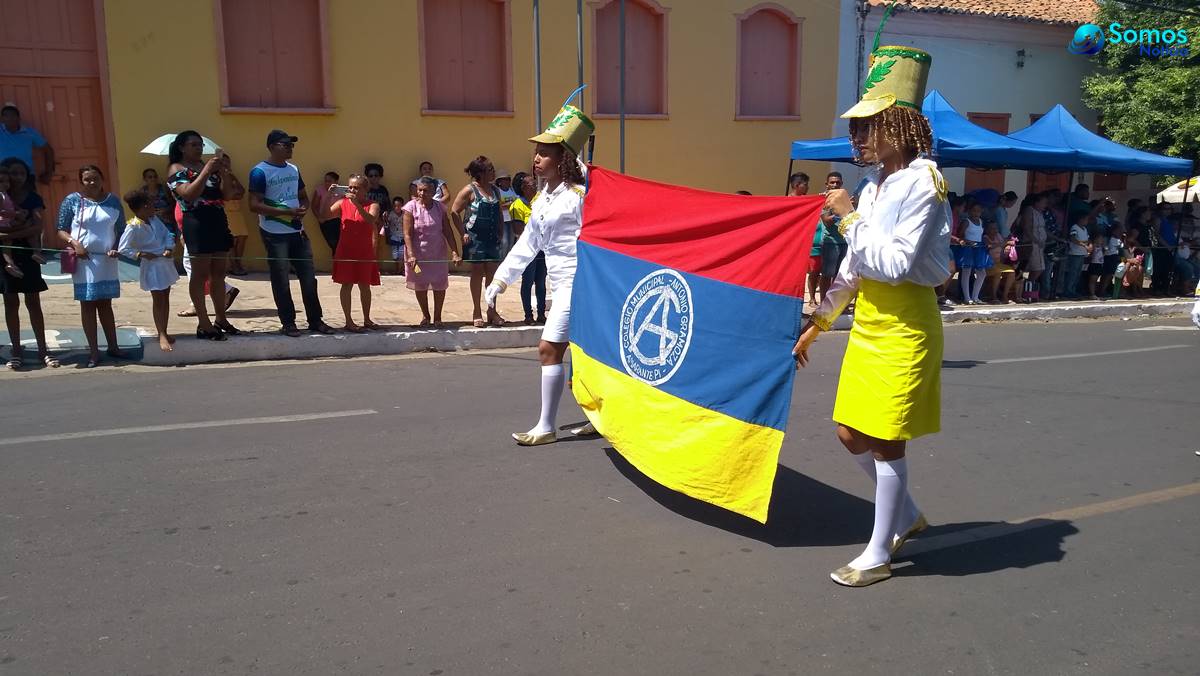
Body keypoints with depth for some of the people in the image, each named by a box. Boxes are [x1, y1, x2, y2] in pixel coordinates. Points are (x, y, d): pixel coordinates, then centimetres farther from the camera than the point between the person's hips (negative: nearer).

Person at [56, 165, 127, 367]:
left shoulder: (113, 201, 4)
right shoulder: (72, 200, -3)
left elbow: (121, 230, 10)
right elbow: (61, 230, -1)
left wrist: (117, 248, -7)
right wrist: (74, 243, -19)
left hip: (107, 260, 2)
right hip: (83, 260, -2)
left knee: (105, 303, 10)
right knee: (87, 304, 3)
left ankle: (113, 347, 17)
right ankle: (94, 351, 7)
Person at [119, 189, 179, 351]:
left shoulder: (154, 219, 1)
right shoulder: (133, 228, -17)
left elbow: (168, 233, 6)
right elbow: (123, 249, -17)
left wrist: (169, 248, -10)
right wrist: (141, 254, -19)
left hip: (166, 263, 7)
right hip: (152, 266, -7)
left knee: (166, 297, 14)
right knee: (158, 300, -2)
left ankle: (165, 332, 25)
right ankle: (161, 335, 6)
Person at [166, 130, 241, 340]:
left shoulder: (209, 167, 18)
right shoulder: (176, 169, 0)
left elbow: (228, 194, 11)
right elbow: (189, 194, -17)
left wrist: (224, 172, -4)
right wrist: (206, 171, -19)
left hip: (219, 223, 7)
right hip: (197, 225, -7)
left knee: (218, 274, 9)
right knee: (200, 274, -5)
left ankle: (221, 320, 17)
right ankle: (204, 325, -4)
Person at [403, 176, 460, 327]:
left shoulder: (440, 208, -4)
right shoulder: (410, 207, -12)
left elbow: (448, 231, -4)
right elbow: (407, 234, -17)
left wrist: (455, 252, -13)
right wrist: (411, 255, -28)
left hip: (438, 253, 2)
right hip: (418, 254, -2)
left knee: (439, 285, 6)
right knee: (420, 286, 10)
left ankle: (437, 317, 22)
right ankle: (425, 316, 29)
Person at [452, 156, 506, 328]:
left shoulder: (495, 190, 10)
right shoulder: (470, 190, -8)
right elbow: (454, 212, -8)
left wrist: (500, 233, 8)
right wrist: (463, 233, -11)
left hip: (492, 238, 5)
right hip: (475, 237, -5)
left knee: (492, 273, 5)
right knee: (477, 273, 1)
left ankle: (492, 311, 14)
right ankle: (476, 313, 11)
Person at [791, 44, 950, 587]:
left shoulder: (922, 184, -14)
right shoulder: (874, 186, 10)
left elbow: (896, 265, -22)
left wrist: (849, 217, -17)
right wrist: (816, 324, 18)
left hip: (903, 327, -8)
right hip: (868, 323, 8)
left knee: (885, 441, 0)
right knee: (852, 433, 13)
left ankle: (878, 556, 16)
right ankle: (907, 516, 36)